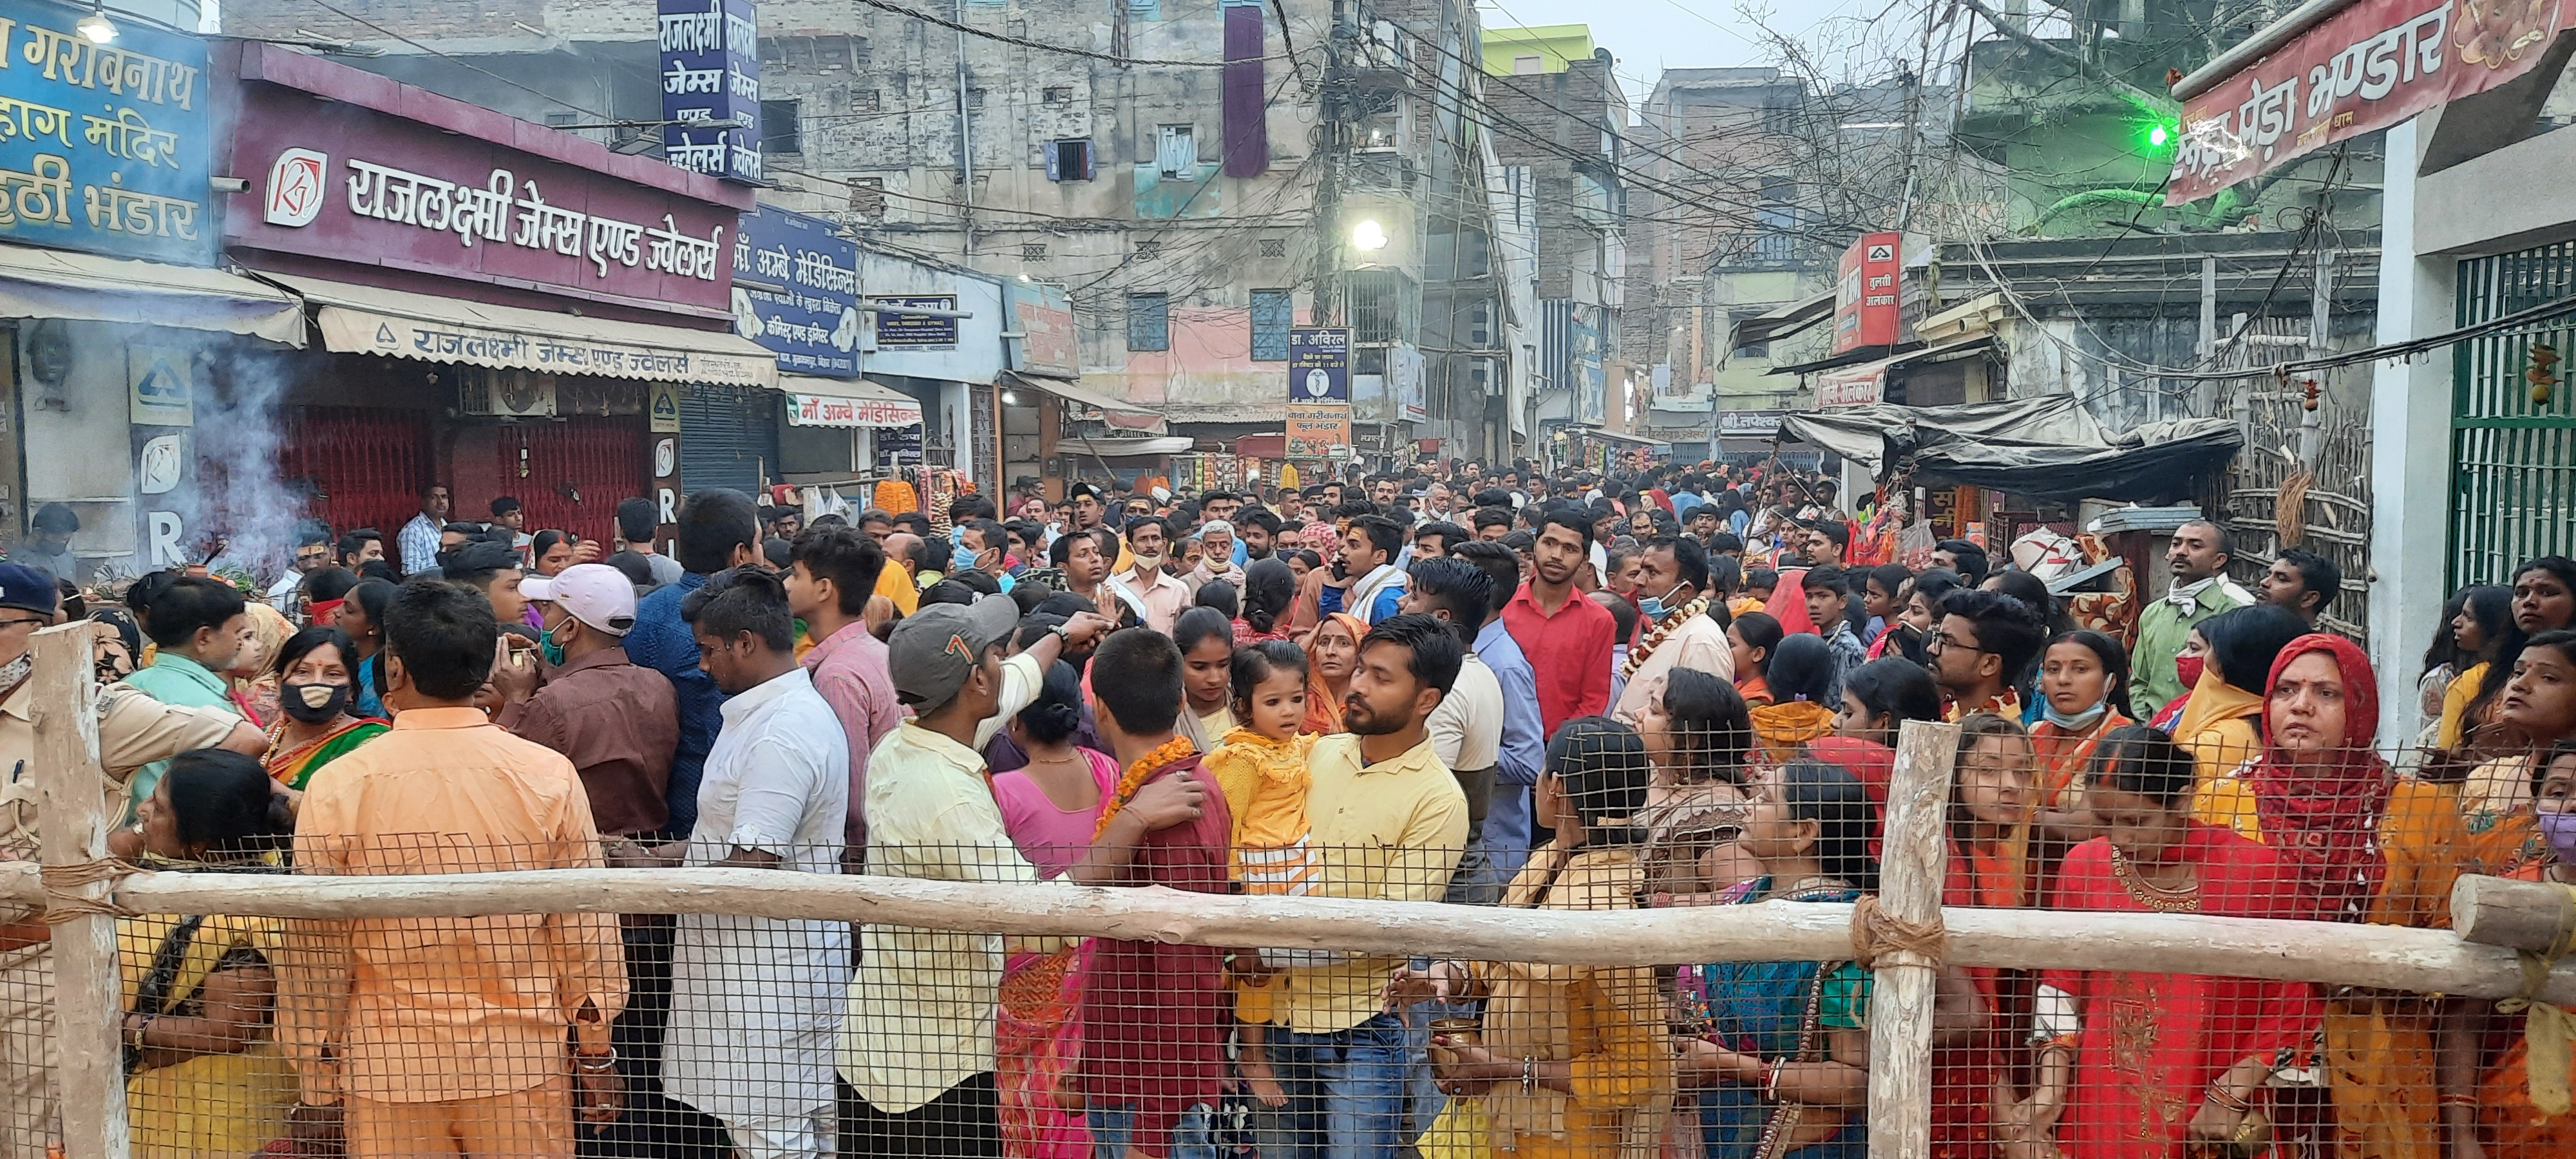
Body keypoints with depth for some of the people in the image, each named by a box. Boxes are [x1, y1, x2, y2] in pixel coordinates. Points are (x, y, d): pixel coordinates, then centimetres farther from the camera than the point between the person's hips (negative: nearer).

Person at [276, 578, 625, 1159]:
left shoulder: (340, 785, -9)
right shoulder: (549, 775, -9)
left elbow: (315, 947, -4)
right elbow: (587, 927, -4)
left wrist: (316, 1088, 7)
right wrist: (595, 1052, 8)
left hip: (390, 1067, 0)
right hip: (522, 1064, 0)